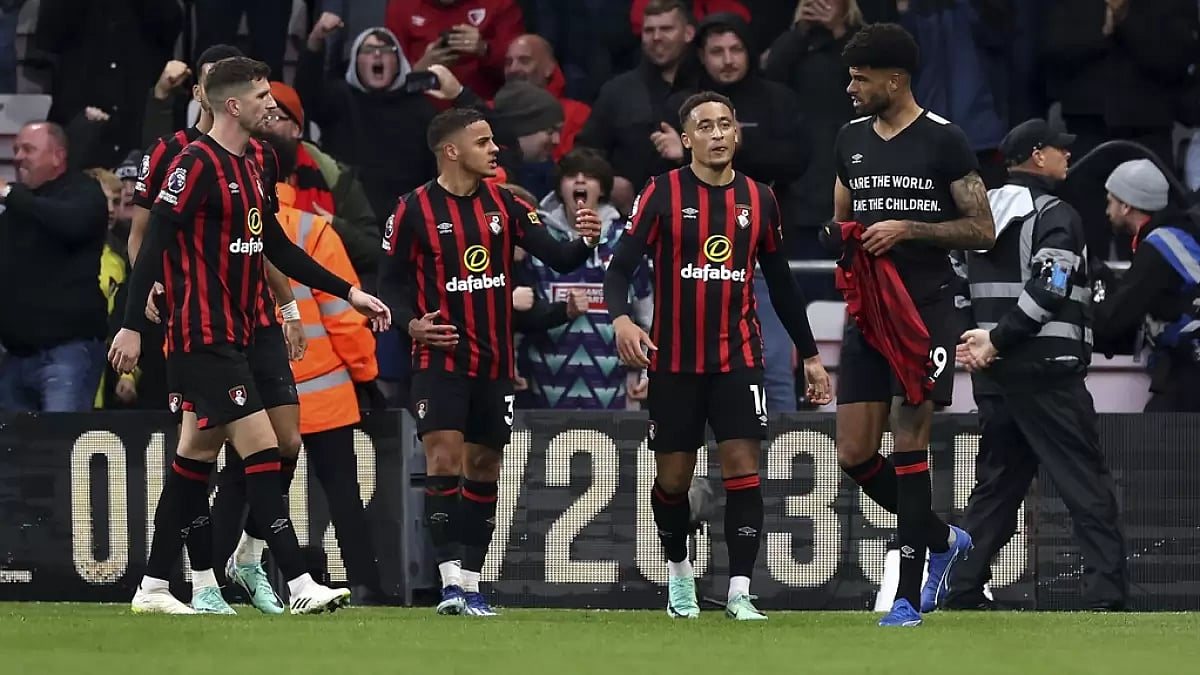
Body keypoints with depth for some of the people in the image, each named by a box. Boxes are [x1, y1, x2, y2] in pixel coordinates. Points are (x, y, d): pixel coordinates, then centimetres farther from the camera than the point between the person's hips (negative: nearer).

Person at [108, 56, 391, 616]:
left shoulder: (249, 166, 13)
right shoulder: (197, 165, -15)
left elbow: (277, 247, 21)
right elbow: (154, 243, -17)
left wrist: (347, 292, 18)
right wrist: (132, 326, -20)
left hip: (232, 334, 10)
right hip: (203, 337, -10)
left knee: (197, 453, 13)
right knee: (261, 448, -14)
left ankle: (153, 587, 19)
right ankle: (300, 587, -16)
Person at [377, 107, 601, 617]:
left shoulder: (503, 203, 6)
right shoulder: (415, 210, -5)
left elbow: (558, 258, 1)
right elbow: (391, 280, 0)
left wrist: (586, 242, -20)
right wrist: (411, 323, -18)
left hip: (494, 363, 4)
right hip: (440, 359, -4)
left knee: (483, 469, 7)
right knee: (444, 459, -16)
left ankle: (472, 584, 14)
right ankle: (450, 580, -16)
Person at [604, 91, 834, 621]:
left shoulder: (759, 200, 5)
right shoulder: (662, 194, -4)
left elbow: (781, 283, 14)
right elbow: (621, 265, -9)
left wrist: (809, 354, 15)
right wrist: (620, 318, -29)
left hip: (738, 358, 1)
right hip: (674, 359, -1)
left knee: (742, 467, -11)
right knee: (673, 476, 8)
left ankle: (739, 593, -11)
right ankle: (678, 572, 32)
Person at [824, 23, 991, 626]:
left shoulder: (944, 141, -6)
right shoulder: (851, 139, 12)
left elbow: (982, 230, -6)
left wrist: (908, 228, -16)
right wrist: (842, 236, 0)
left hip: (927, 307, -6)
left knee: (909, 441, -9)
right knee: (854, 453, 2)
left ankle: (909, 595, -4)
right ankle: (942, 538, 25)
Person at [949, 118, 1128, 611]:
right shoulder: (1055, 215, -8)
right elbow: (1046, 291, -20)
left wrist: (971, 339, 2)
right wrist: (997, 339, -17)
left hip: (993, 373, 7)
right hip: (1046, 369, -7)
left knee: (996, 484, 15)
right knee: (1088, 486, -5)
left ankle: (962, 594, 11)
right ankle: (1106, 597, -12)